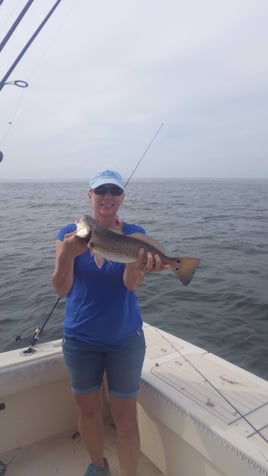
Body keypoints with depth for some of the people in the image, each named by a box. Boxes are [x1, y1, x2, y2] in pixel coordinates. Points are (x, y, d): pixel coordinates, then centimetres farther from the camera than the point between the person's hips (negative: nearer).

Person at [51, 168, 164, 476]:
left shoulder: (134, 234, -7)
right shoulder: (70, 232, -7)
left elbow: (132, 284, -19)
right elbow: (60, 289, -13)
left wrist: (138, 264, -42)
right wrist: (67, 254, -33)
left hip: (126, 338, -1)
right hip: (80, 338, 2)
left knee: (125, 416, 8)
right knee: (87, 410, 19)